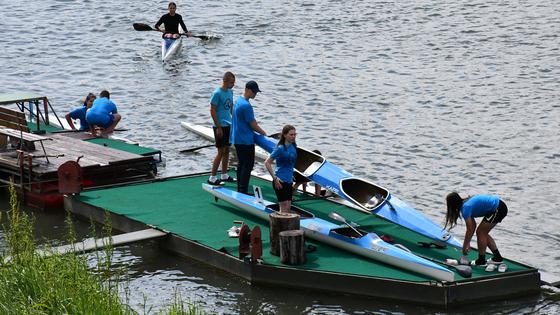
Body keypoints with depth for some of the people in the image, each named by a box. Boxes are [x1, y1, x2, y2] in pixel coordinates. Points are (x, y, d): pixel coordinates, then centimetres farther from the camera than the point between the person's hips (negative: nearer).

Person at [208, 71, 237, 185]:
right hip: (220, 126, -8)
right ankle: (212, 178, -1)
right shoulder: (217, 93, -16)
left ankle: (224, 175, 23)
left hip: (229, 125, 8)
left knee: (227, 150, 13)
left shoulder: (230, 92, 9)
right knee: (221, 151, -7)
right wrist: (218, 127, -18)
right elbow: (212, 111, -16)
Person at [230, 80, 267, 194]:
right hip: (246, 141, -10)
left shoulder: (238, 100, 10)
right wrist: (263, 132, 0)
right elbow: (253, 125, -15)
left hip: (237, 139, 10)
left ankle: (240, 190, 21)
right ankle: (243, 192, -5)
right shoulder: (246, 105, -22)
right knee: (248, 165, -4)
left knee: (241, 164, 15)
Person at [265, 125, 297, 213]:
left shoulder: (293, 146, 6)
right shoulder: (280, 148, -16)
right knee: (284, 207, -7)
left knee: (288, 207, 9)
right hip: (280, 181, -8)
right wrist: (275, 178, -19)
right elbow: (267, 163, -17)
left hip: (288, 181, 8)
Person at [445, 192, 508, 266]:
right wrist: (467, 243, 18)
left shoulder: (465, 208, -15)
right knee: (483, 233, 16)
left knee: (480, 232, -2)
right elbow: (473, 226, 18)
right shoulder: (467, 203, 13)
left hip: (497, 210, -10)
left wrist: (465, 246, -6)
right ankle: (497, 257, 22)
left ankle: (481, 261, 5)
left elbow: (470, 230, -14)